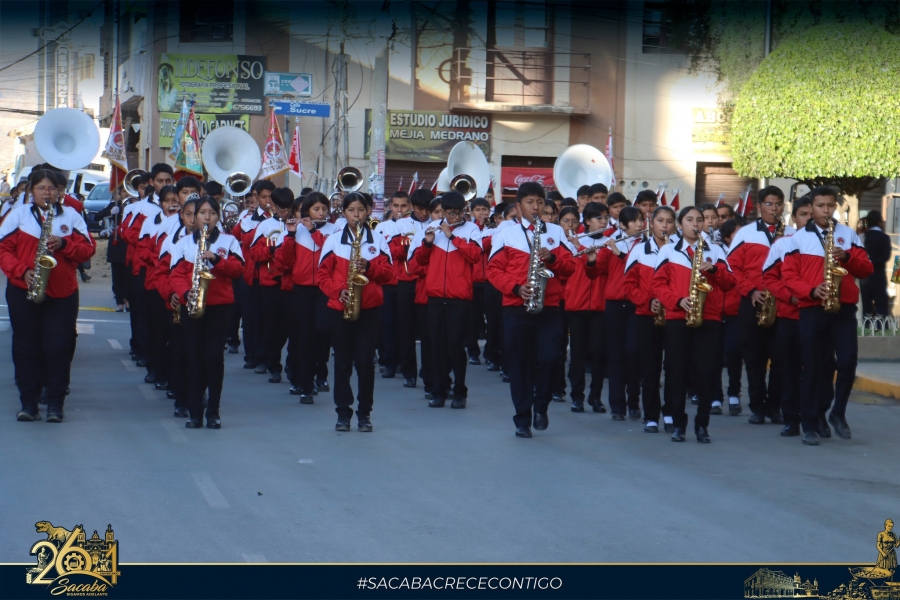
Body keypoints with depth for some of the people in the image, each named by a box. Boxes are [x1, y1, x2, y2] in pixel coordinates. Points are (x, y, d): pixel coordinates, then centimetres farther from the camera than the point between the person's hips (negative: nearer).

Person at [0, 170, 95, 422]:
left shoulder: (71, 215, 9)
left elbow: (88, 248, 4)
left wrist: (63, 244, -14)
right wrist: (22, 271, -14)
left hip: (62, 294, 0)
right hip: (23, 292, 0)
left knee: (59, 348, -4)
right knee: (26, 347, 1)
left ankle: (55, 405, 1)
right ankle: (28, 403, 7)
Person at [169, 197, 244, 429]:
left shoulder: (229, 241, 8)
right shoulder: (184, 243, 9)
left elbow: (237, 268, -4)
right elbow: (177, 274, 1)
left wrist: (216, 259, -19)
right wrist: (185, 293, -17)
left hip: (220, 305, -1)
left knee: (214, 356, -4)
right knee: (193, 357, 0)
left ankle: (214, 411, 4)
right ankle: (195, 413, 4)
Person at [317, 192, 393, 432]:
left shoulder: (378, 241, 7)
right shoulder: (333, 241, 5)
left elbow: (388, 273, 4)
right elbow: (323, 275, 3)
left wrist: (369, 267, -14)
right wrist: (338, 291, -13)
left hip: (370, 308, 0)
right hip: (340, 307, 0)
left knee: (365, 361, -3)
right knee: (342, 362, 3)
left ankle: (365, 413, 6)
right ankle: (343, 412, 9)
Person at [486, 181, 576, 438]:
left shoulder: (556, 232, 13)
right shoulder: (505, 234, 6)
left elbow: (570, 266, 8)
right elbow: (494, 270, 1)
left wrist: (552, 258, -12)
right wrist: (516, 288, -14)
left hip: (549, 307, 1)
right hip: (516, 308, -1)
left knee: (548, 357, -12)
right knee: (518, 363, 0)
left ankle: (541, 406, 12)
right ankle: (522, 419, 7)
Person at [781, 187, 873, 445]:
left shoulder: (848, 234, 10)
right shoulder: (799, 238, 5)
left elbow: (866, 269, 7)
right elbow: (789, 275, 1)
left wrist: (847, 257, -12)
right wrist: (812, 291, -15)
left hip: (844, 308, 1)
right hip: (811, 309, -1)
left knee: (847, 361, -11)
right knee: (814, 367, 0)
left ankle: (838, 413, 10)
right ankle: (811, 424, 6)